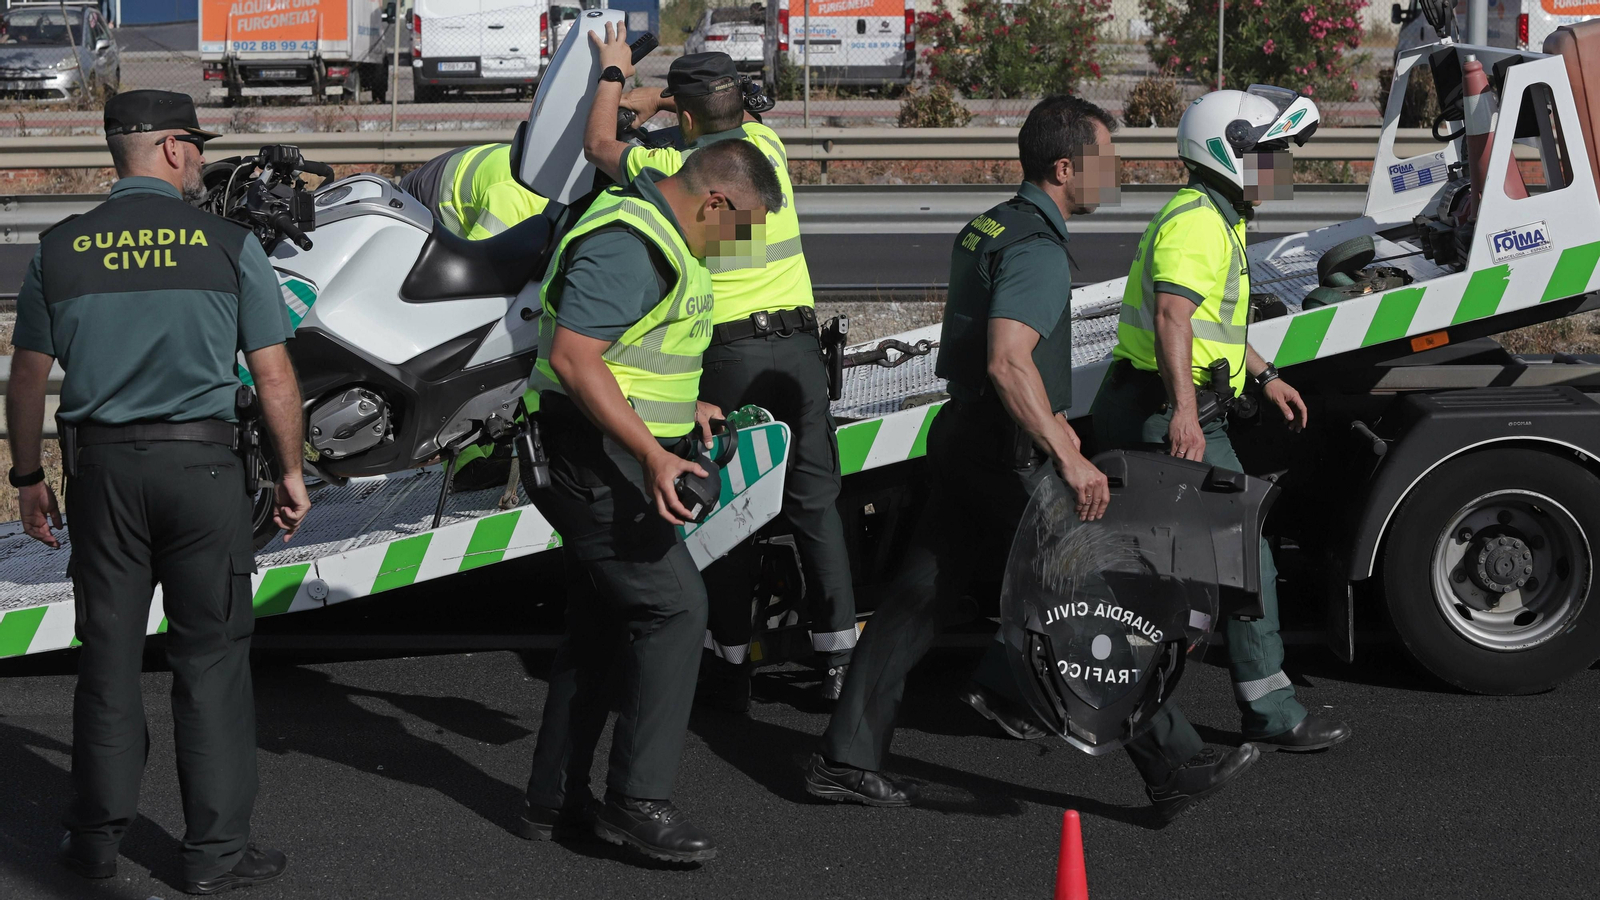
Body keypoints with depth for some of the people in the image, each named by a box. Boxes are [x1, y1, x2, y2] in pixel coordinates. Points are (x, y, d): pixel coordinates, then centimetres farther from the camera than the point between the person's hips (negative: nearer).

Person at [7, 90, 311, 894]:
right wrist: (291, 472, 6)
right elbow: (274, 376, -4)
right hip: (201, 464, -3)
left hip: (100, 466, 3)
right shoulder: (228, 246, -5)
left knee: (108, 651, 12)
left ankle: (97, 834, 20)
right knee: (211, 654, 4)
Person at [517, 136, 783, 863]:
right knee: (673, 606, -12)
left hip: (607, 459, 11)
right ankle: (637, 801, -7)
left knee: (600, 625, 14)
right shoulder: (626, 246, -20)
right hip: (593, 459, -11)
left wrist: (685, 405, 21)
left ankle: (554, 800, 22)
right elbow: (572, 356, -27)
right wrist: (653, 454, -30)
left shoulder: (658, 236, 15)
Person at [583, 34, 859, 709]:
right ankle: (837, 654, 9)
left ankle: (731, 663, 8)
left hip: (729, 348, -3)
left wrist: (613, 76, 26)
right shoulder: (766, 146, 5)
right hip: (799, 341, 4)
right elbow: (735, 116, 30)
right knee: (814, 498, 8)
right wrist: (653, 97, 32)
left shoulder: (671, 168, -7)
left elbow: (598, 145, 13)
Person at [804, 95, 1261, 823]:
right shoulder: (1038, 248, -18)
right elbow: (1008, 361, -32)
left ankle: (845, 757, 12)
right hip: (1007, 456, -10)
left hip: (964, 436, 10)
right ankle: (1173, 767, 4)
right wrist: (1068, 458, -33)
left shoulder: (987, 228, 14)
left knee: (917, 597, 10)